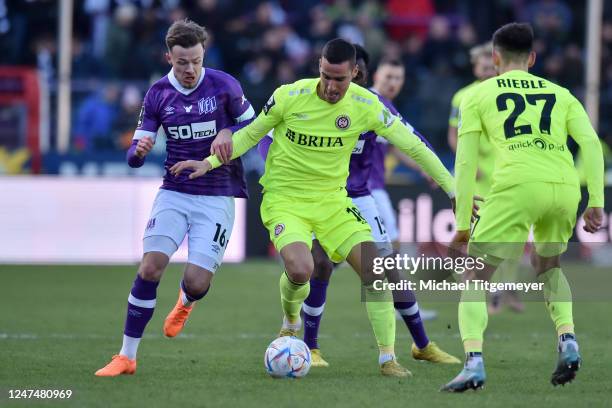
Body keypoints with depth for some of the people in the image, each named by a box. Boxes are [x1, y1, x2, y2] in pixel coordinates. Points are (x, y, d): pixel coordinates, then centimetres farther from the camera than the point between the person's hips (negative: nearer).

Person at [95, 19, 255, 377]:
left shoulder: (224, 86, -6)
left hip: (216, 197, -2)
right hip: (174, 193, 2)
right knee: (150, 267, -16)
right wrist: (139, 150, -23)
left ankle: (185, 303, 31)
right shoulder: (158, 94, 1)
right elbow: (134, 156, 2)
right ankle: (127, 357, -7)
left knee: (197, 282, -11)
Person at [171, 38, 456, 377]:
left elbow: (411, 145, -3)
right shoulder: (289, 97, -15)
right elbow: (250, 135, 1)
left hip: (332, 199, 3)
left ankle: (387, 358, 1)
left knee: (375, 271, -12)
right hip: (284, 199, -3)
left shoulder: (365, 105, -10)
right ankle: (291, 321, 10)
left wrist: (453, 189, -3)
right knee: (301, 270, -27)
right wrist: (210, 163, -9)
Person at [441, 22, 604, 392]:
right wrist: (597, 203, 8)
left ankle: (474, 363, -15)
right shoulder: (560, 94, 25)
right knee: (548, 265, 30)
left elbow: (465, 163, 11)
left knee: (475, 277, 6)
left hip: (518, 185, -3)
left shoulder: (478, 95, 18)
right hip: (565, 186, 3)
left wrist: (463, 224, 13)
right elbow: (591, 143, 11)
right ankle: (567, 339, 7)